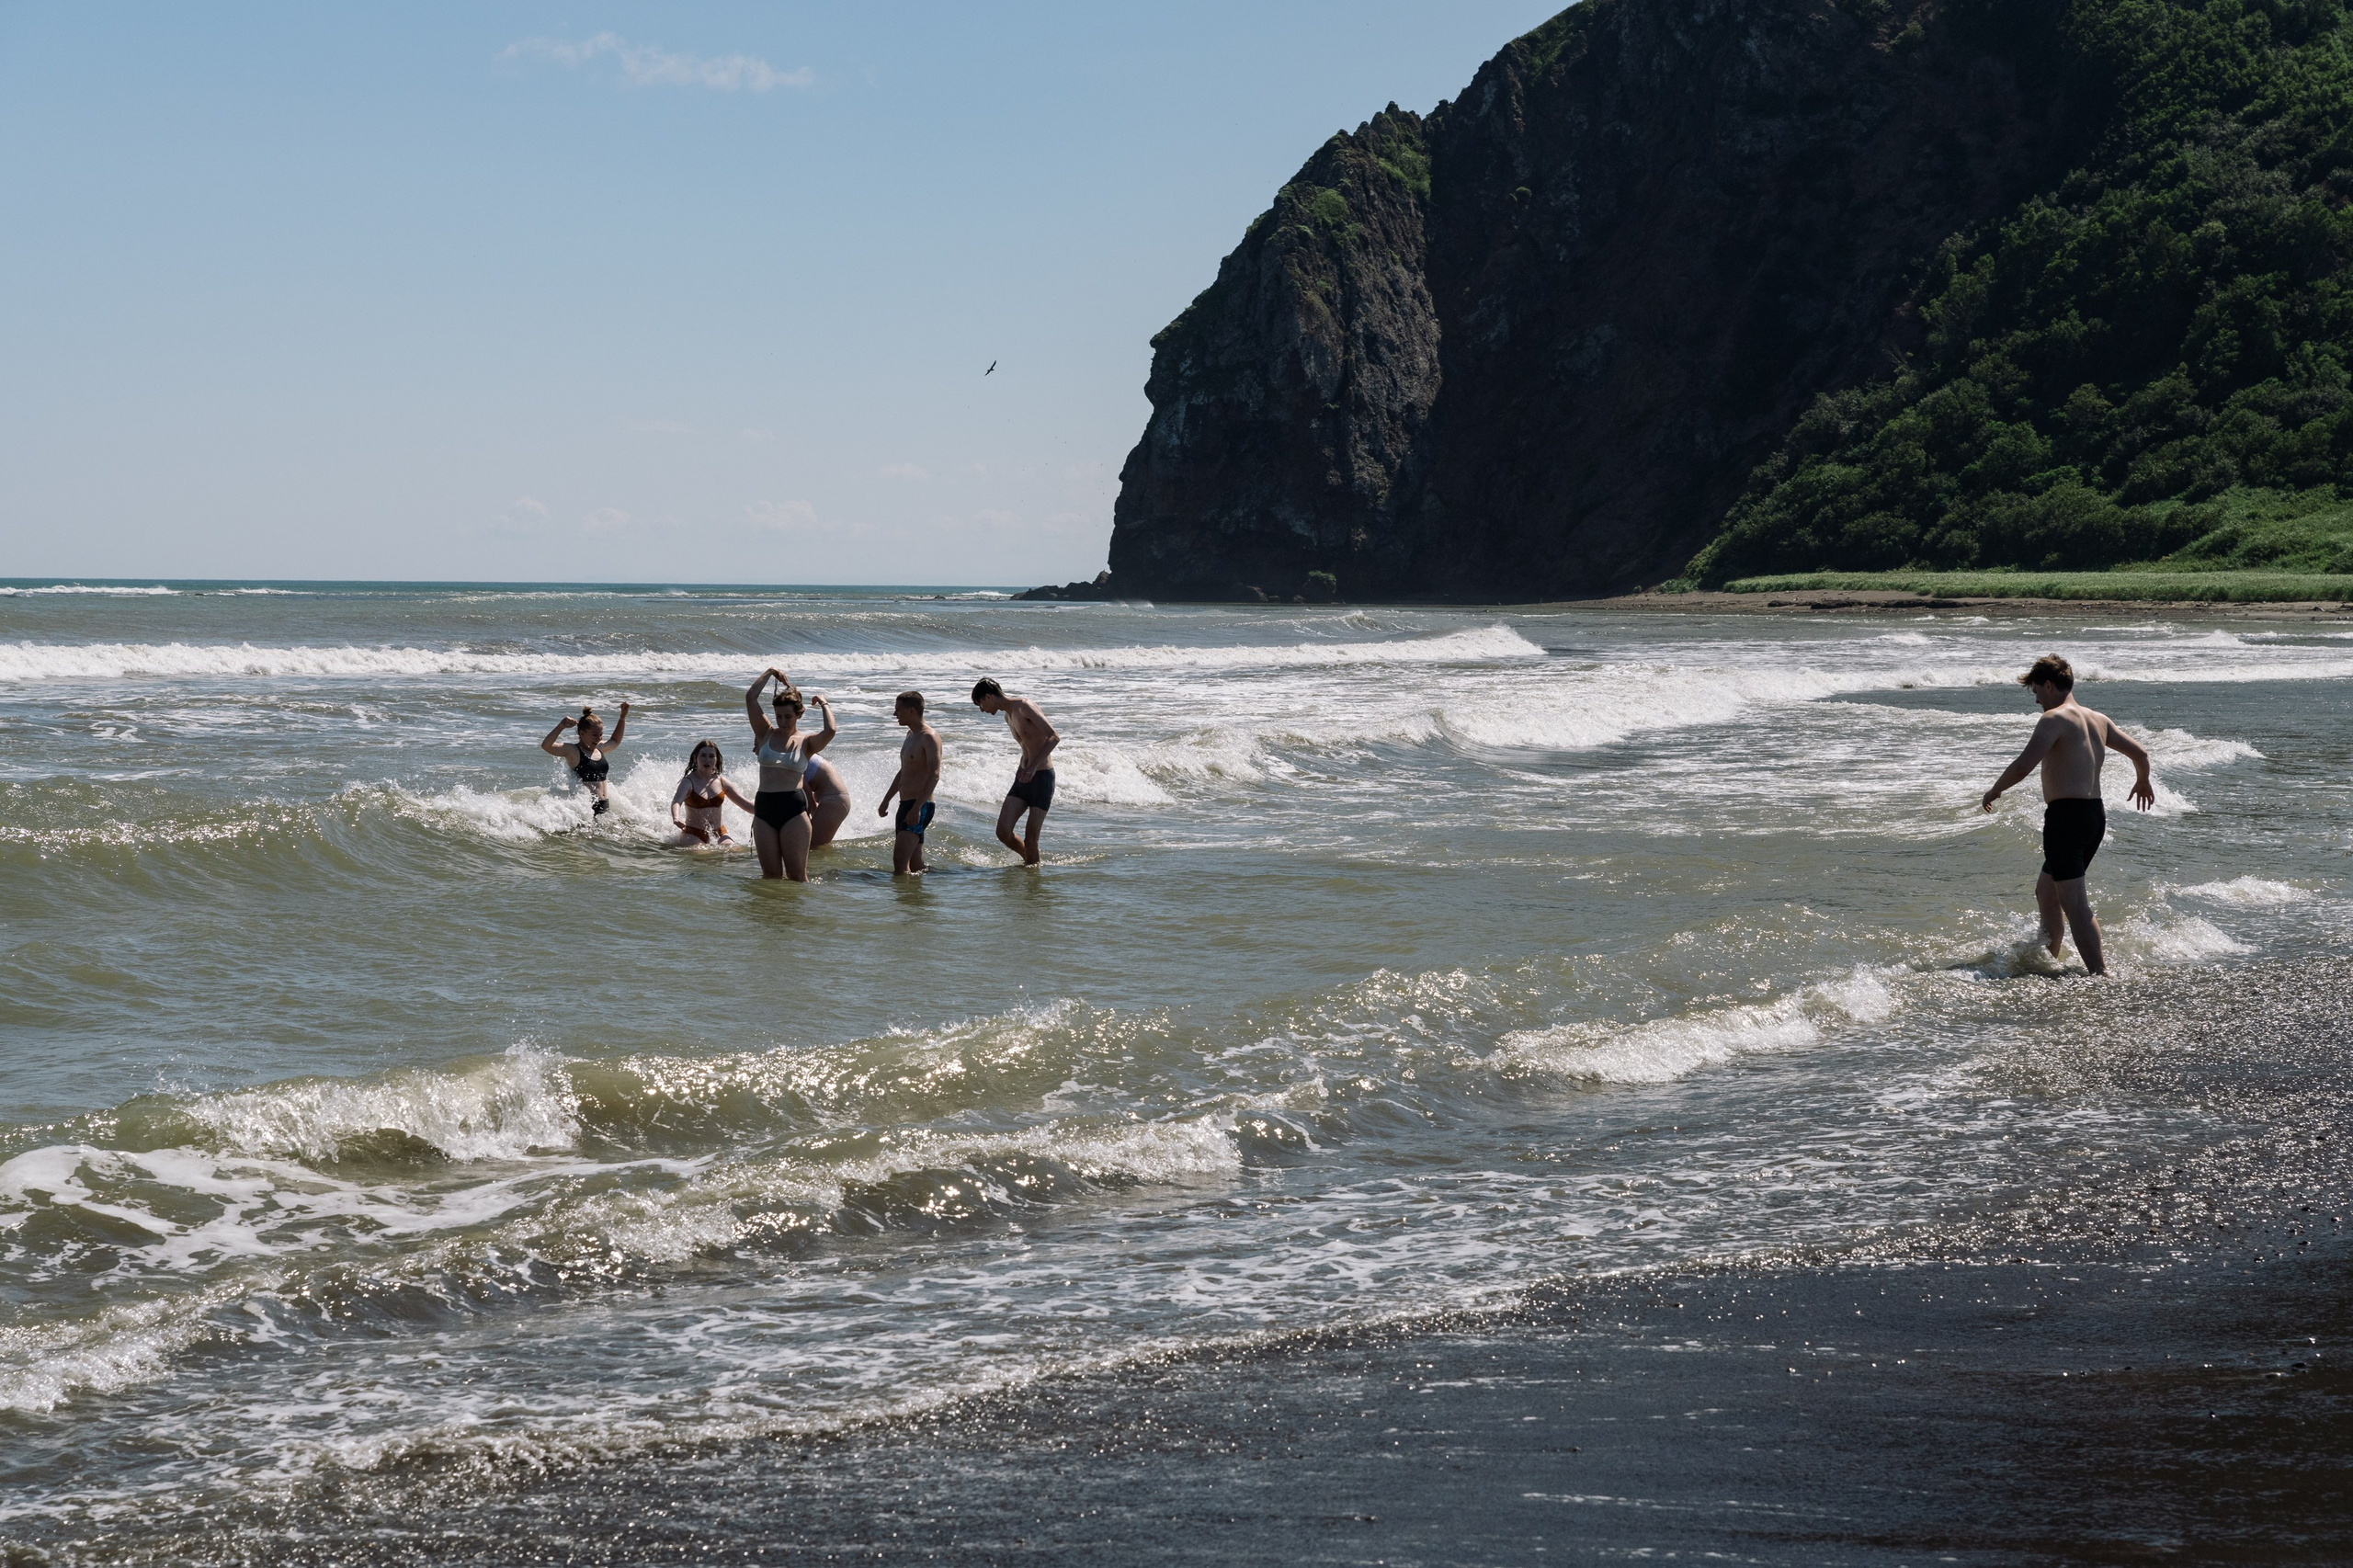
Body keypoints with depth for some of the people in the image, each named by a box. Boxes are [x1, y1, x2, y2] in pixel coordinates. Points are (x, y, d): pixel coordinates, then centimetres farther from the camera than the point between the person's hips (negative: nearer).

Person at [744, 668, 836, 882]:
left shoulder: (806, 743, 5)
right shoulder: (766, 734, 11)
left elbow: (830, 731, -16)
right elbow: (750, 697, 4)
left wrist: (823, 704, 1)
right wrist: (769, 673, 10)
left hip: (793, 808, -3)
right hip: (764, 807, 3)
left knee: (797, 874, -3)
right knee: (770, 875, 4)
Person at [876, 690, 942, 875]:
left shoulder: (929, 737, -12)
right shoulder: (911, 735, 19)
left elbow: (934, 775, -21)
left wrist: (917, 807, -28)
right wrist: (886, 800, 30)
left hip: (920, 806, -10)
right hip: (905, 805, 10)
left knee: (900, 861, -21)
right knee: (915, 868, 9)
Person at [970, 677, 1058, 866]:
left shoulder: (1024, 707, -13)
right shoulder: (1008, 717, 15)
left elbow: (1054, 737, -22)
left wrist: (1034, 766, -30)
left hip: (1042, 778, -8)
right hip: (1023, 778, 8)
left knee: (1030, 839, -7)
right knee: (1003, 832, -2)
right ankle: (1029, 860, 21)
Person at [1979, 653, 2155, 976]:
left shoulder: (2054, 719, -10)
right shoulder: (2098, 720, 15)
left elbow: (2024, 765, -20)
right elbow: (2140, 752, 23)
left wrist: (1993, 792, -4)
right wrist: (2143, 783, 44)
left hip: (2066, 814, -9)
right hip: (2095, 815, 9)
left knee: (2075, 904, -10)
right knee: (2046, 892, 23)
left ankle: (2100, 974, -16)